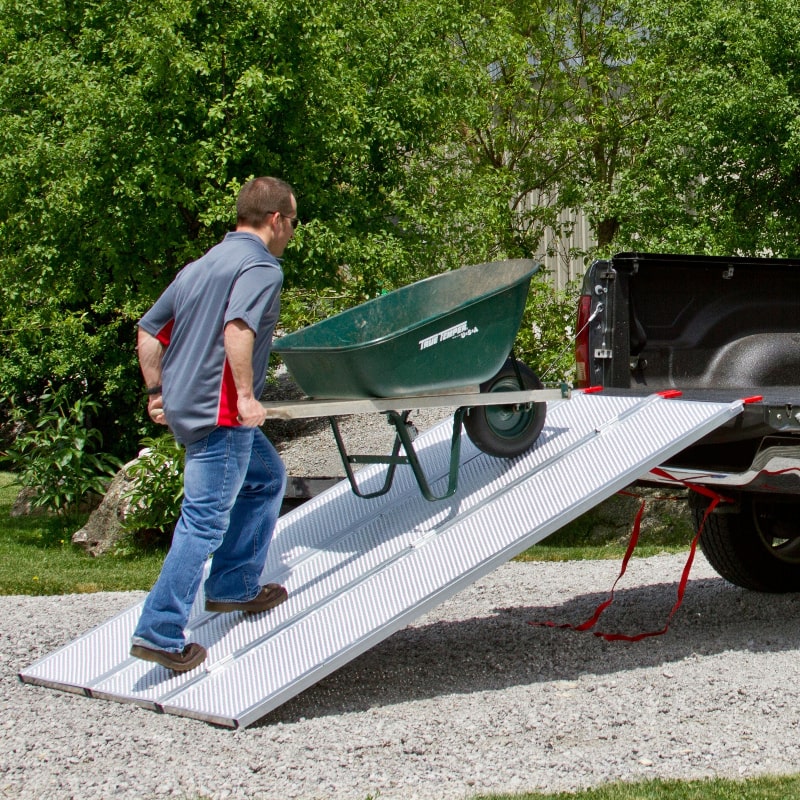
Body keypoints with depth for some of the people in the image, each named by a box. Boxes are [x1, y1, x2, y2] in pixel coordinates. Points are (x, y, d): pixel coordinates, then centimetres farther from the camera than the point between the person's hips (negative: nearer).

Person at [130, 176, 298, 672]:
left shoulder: (201, 267, 17)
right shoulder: (261, 267, -10)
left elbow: (148, 332, 19)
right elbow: (238, 328, -29)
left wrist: (156, 393, 20)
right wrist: (246, 395, -24)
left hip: (184, 405, 10)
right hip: (220, 413, -10)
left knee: (268, 477, 25)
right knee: (205, 522, -7)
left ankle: (235, 587, 28)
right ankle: (160, 633, -7)